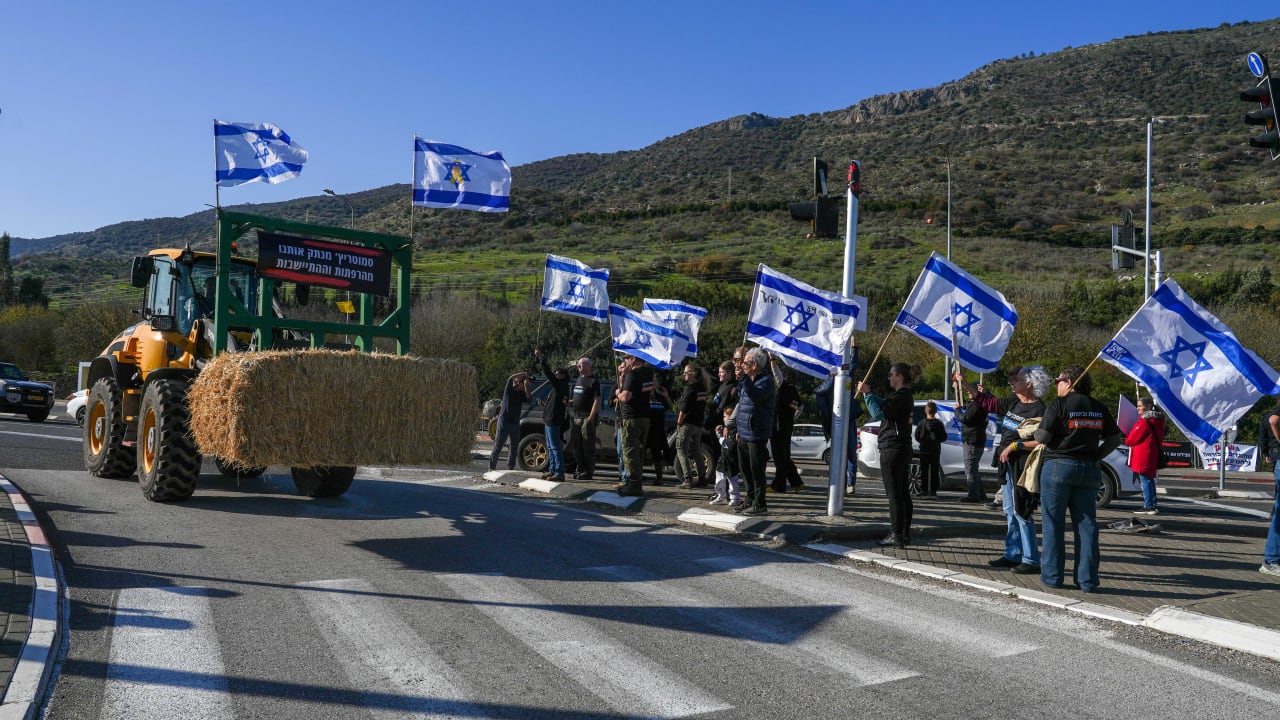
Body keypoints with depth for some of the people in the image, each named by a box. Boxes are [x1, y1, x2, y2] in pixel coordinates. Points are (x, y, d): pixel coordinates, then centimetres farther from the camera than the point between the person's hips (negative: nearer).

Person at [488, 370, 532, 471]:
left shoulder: (522, 394, 10)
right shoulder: (509, 390, -3)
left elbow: (529, 398, -9)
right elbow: (510, 379, -20)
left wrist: (526, 386, -15)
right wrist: (524, 374, -13)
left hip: (515, 423, 6)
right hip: (504, 421, -6)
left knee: (514, 447, 9)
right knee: (498, 446, -5)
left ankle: (510, 468, 17)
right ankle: (492, 467, -2)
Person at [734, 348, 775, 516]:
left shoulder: (766, 380, -13)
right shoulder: (749, 380, 16)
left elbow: (756, 395, -30)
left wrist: (744, 378, -28)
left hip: (757, 434, -9)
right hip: (744, 433, 9)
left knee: (756, 470, -5)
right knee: (744, 468, 15)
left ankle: (759, 505, 3)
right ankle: (749, 501, 26)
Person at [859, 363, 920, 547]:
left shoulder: (900, 396, -16)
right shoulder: (907, 396, 16)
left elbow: (878, 412, -23)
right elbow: (886, 404, 30)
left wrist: (867, 393, -14)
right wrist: (868, 393, 22)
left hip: (892, 449, -10)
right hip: (903, 448, 10)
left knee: (894, 493, -8)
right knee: (902, 492, 13)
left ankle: (896, 535, -8)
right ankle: (905, 533, 18)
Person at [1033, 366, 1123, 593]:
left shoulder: (1058, 404, -8)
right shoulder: (1099, 408, 10)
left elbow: (1042, 436, -11)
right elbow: (1115, 438, 12)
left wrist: (1034, 431, 10)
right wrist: (1096, 455, 14)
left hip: (1058, 466, -5)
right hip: (1088, 470, 5)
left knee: (1053, 523, 4)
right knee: (1086, 524, 7)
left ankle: (1052, 576, 7)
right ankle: (1087, 580, 7)